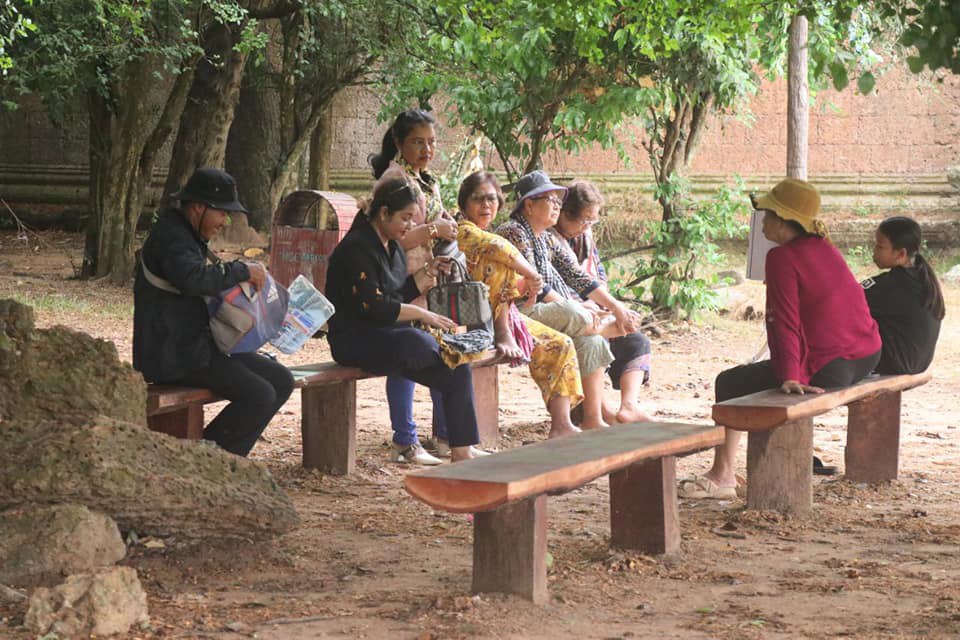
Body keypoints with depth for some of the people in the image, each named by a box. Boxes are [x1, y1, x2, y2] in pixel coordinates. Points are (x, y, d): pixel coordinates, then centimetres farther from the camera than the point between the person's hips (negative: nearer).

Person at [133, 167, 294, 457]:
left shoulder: (190, 236, 19)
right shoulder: (170, 235, -15)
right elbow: (193, 278, -34)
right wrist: (242, 271, -24)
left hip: (196, 345, 11)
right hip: (173, 354, -11)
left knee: (281, 381, 5)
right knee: (260, 396, -21)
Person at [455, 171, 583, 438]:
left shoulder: (481, 234, 22)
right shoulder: (462, 230, -9)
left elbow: (506, 287, 20)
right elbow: (499, 248, -28)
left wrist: (524, 284, -2)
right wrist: (532, 273, -15)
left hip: (502, 316, 9)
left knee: (560, 346, 4)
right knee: (498, 263, -26)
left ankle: (561, 426, -6)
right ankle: (503, 335, -26)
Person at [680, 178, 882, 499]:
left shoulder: (783, 257, -14)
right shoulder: (826, 248, 12)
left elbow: (786, 323, -21)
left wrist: (790, 378, -26)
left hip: (825, 369, -10)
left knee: (729, 384, 0)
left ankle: (722, 475, 0)